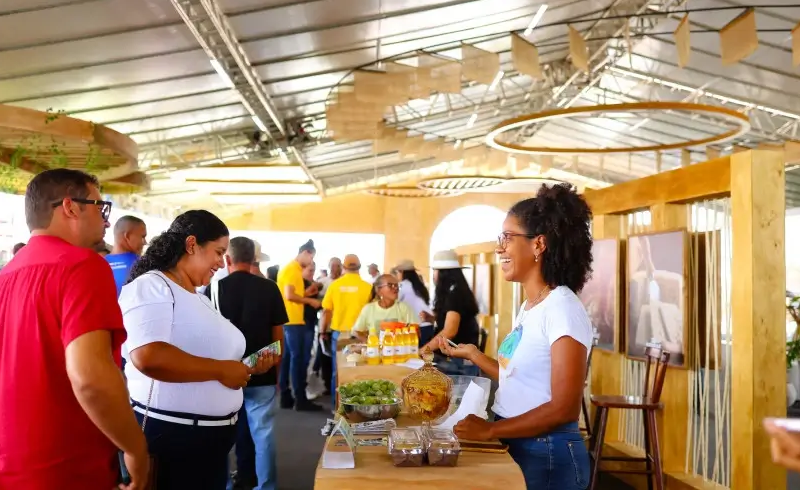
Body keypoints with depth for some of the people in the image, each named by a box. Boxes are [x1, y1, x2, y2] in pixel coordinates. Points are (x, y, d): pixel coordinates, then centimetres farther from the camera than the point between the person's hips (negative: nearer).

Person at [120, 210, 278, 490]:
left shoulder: (199, 298, 16)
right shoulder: (151, 286, -13)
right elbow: (148, 357, -29)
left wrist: (248, 367, 8)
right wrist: (220, 370, -22)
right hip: (168, 435, -9)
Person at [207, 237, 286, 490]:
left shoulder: (214, 289, -6)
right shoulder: (269, 288, -6)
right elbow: (277, 335, -1)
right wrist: (277, 372, 10)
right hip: (261, 373, 0)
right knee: (263, 433, 6)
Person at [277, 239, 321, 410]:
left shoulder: (293, 269, 17)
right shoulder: (291, 269, -12)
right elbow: (289, 295, -21)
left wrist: (306, 293, 12)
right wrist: (309, 300, -12)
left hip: (290, 320, 10)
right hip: (293, 320, -10)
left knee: (287, 357, 10)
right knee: (296, 358, -6)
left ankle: (286, 397, 15)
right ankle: (300, 399, -3)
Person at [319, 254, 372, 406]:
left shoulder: (335, 285, 0)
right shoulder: (367, 286, -5)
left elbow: (326, 311, 2)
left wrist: (322, 332, 13)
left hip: (338, 333, 2)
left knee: (337, 372, 11)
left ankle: (337, 405, 18)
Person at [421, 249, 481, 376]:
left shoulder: (455, 293, -15)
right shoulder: (451, 293, 14)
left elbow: (449, 331, -24)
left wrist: (424, 349, -23)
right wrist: (432, 318, 11)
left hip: (458, 361, -9)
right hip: (451, 358, 9)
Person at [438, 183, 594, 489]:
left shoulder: (562, 308, -19)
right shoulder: (528, 307, 6)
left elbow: (564, 408, -22)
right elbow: (517, 379, 9)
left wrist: (489, 430, -19)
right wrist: (471, 354, 12)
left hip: (547, 455, -8)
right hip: (513, 446, 8)